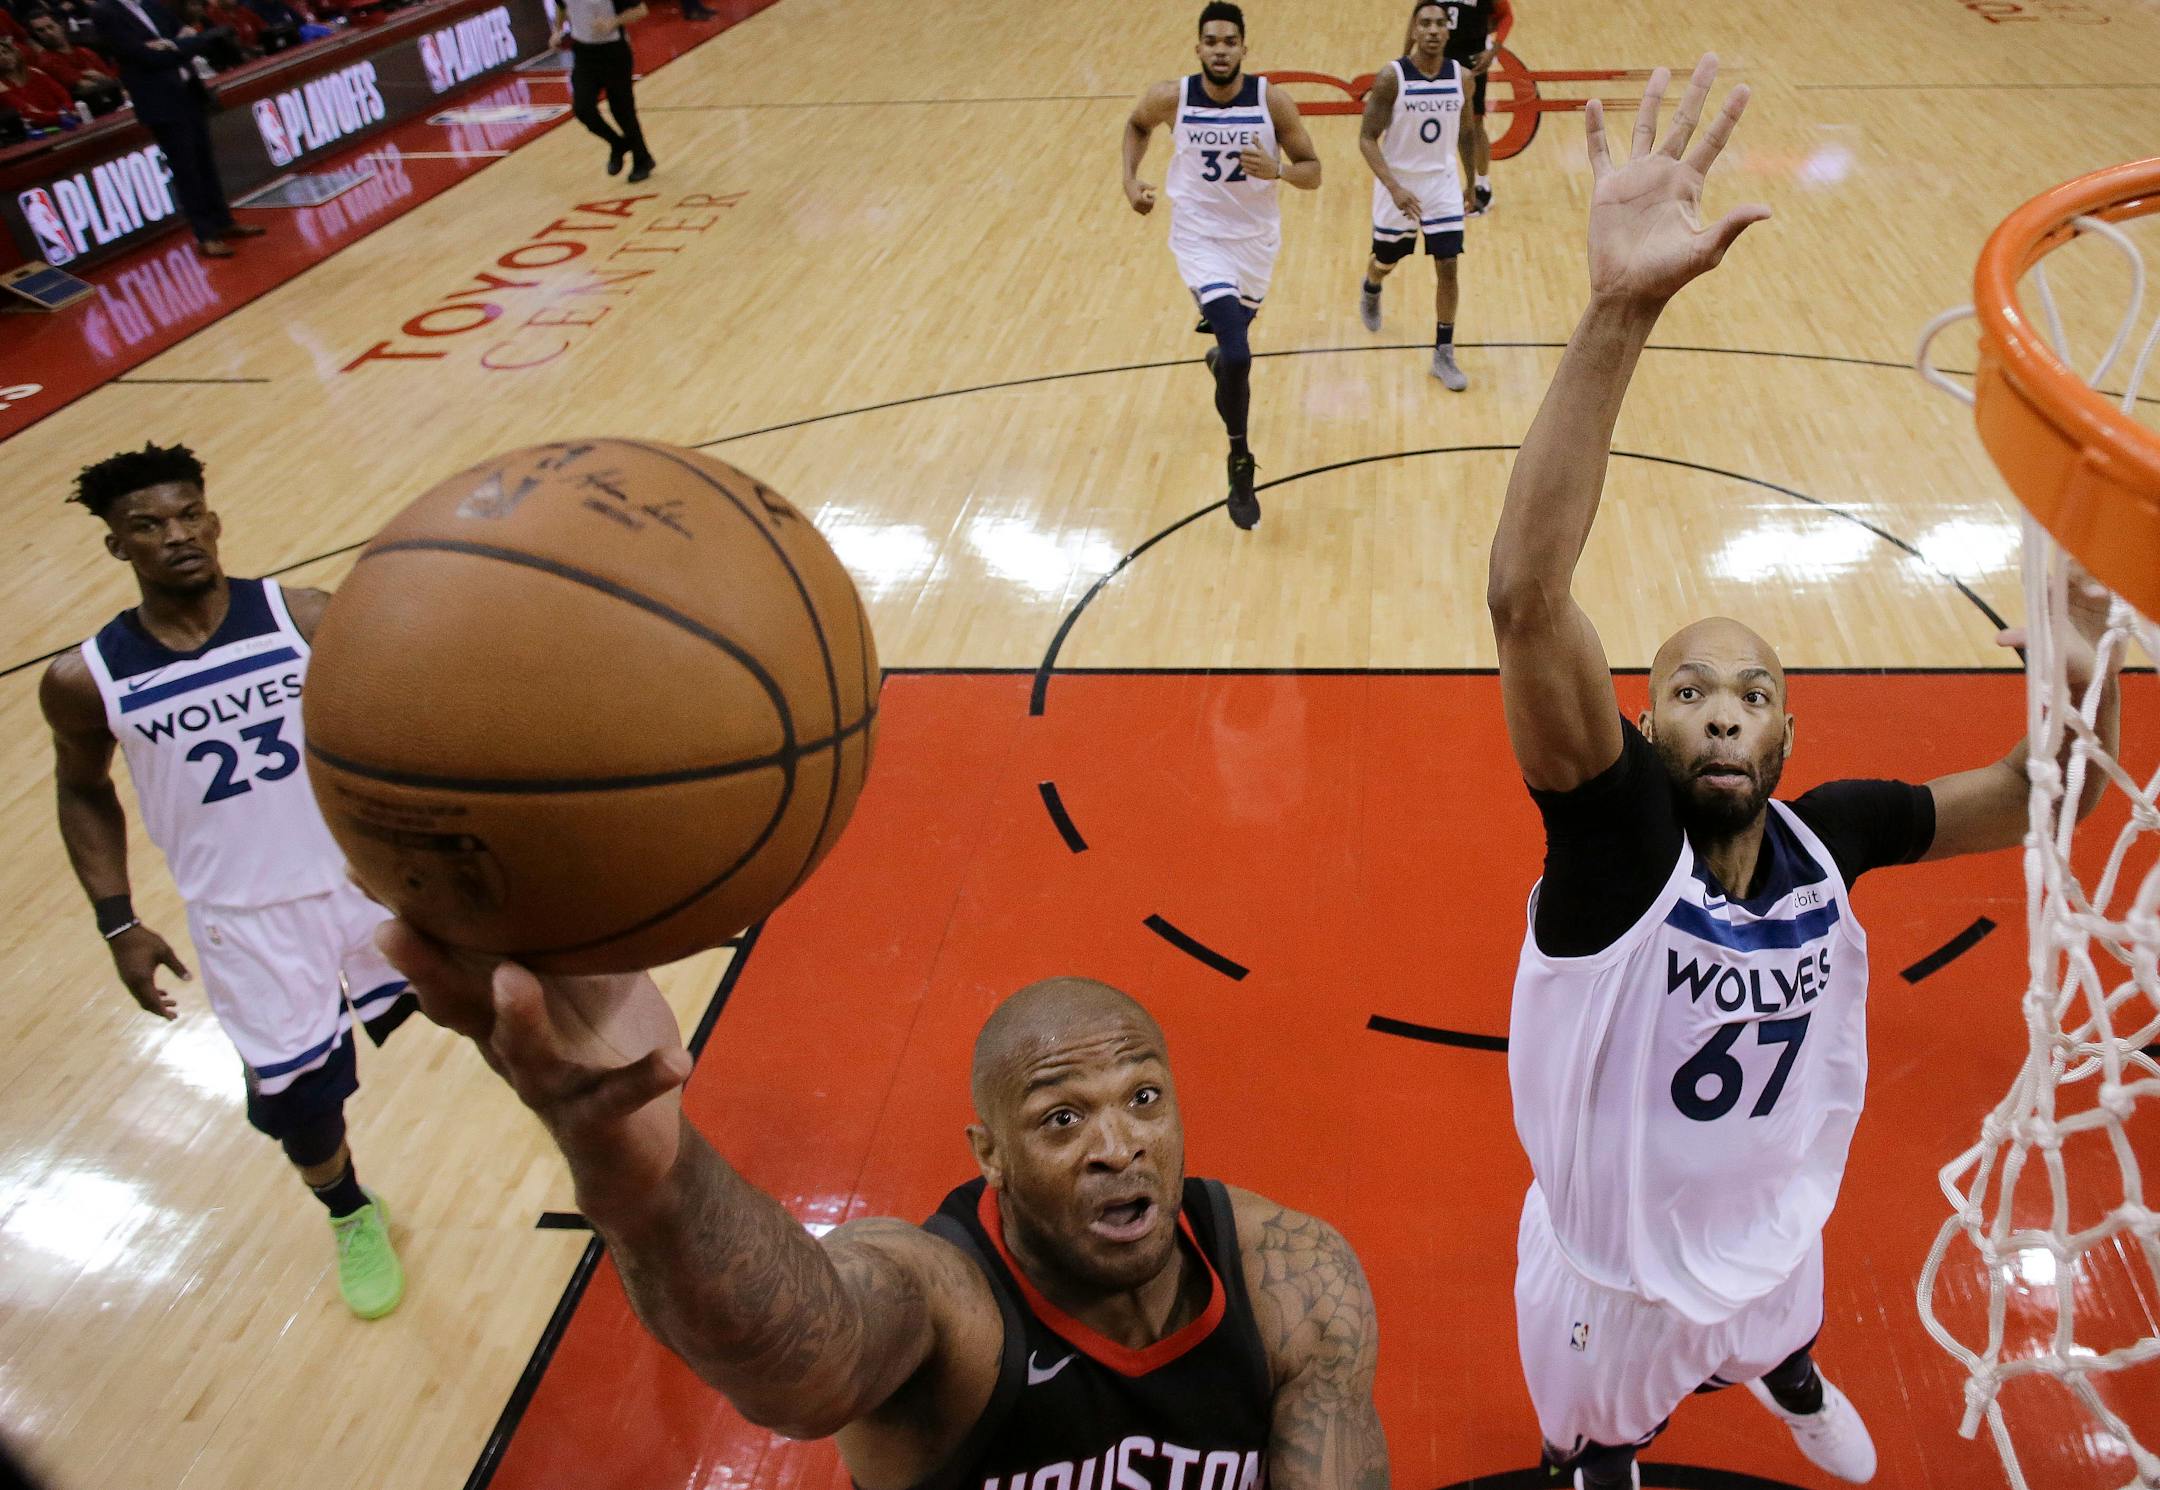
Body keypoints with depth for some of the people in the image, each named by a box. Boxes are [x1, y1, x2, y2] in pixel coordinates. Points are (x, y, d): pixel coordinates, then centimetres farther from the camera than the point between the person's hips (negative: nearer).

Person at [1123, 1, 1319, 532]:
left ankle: (1223, 354, 68)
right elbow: (1137, 125, 10)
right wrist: (1130, 179, -4)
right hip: (1200, 238, -3)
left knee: (1234, 331, 28)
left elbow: (1313, 172, -10)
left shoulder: (1272, 100, -15)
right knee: (1237, 356, -20)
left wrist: (1277, 170, -31)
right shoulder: (1171, 97, -14)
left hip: (1256, 238, 3)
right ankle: (1240, 463, -1)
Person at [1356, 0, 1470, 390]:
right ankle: (1370, 293, 55)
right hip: (1398, 185, -2)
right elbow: (1367, 139, -18)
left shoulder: (1462, 77, -6)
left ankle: (1443, 355, 6)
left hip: (1443, 183, 2)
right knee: (1386, 262, 18)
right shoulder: (1391, 77, -18)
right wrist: (1394, 187, -31)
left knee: (1448, 268, -5)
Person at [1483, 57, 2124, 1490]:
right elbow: (1527, 600, -51)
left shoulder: (1829, 834, -19)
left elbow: (2044, 799, -6)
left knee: (1781, 1336, 38)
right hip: (1611, 1267, -4)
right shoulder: (1616, 826, -34)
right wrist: (1622, 311, -61)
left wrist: (2083, 674, -29)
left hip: (1774, 1229, 5)